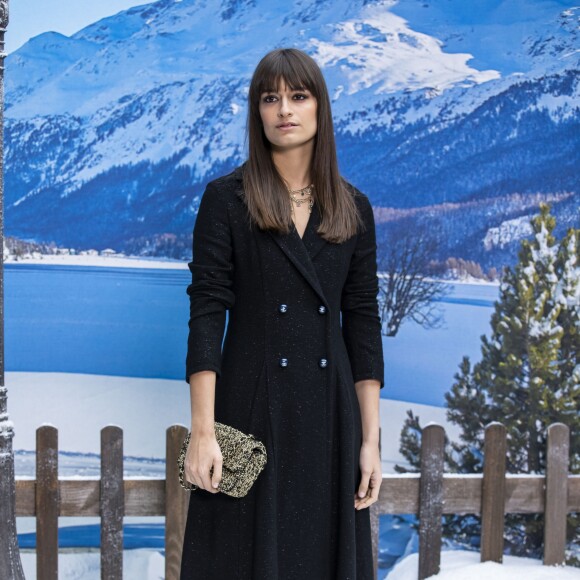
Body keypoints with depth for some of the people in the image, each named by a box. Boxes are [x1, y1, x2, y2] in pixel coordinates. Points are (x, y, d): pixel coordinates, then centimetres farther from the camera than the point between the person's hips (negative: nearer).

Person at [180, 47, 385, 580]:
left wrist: (371, 438, 1)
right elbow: (206, 313, -9)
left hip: (329, 414, 3)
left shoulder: (353, 207, 6)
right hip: (251, 410, -3)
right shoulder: (226, 198, -3)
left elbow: (363, 322, 5)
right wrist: (203, 431, -15)